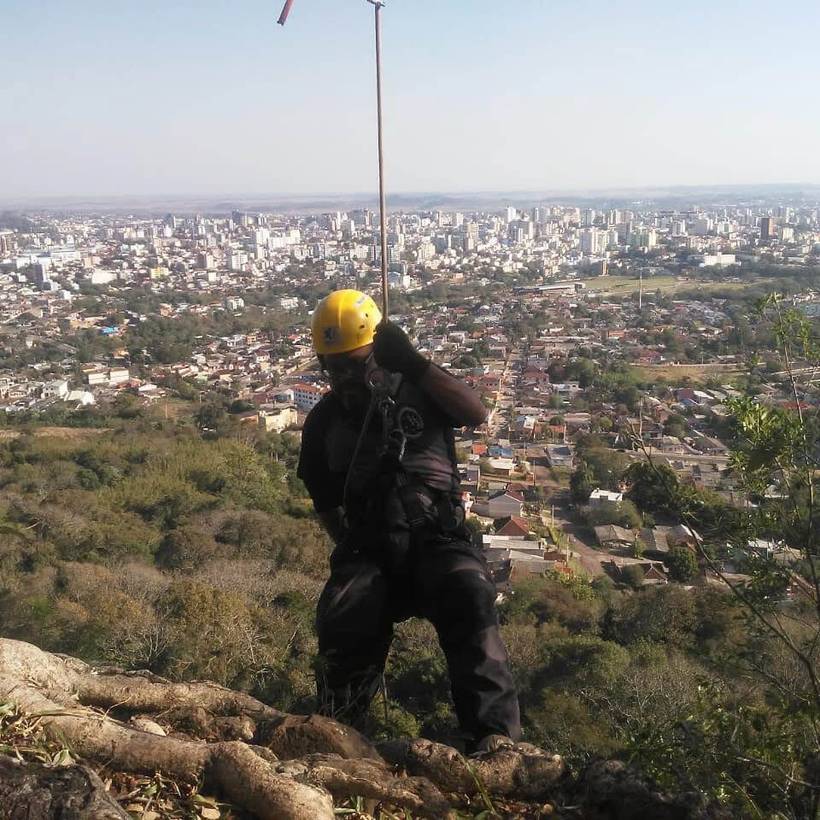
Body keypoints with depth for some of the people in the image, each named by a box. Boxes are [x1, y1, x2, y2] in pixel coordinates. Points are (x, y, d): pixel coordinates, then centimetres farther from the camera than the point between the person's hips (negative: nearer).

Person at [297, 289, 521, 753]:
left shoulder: (417, 391, 8)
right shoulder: (324, 423, 14)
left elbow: (478, 414, -12)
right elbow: (325, 504, 22)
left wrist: (414, 363, -20)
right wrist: (354, 551, 8)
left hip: (438, 540, -1)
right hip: (369, 551, 2)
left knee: (469, 596, -34)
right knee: (341, 621, -29)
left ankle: (494, 733, -38)